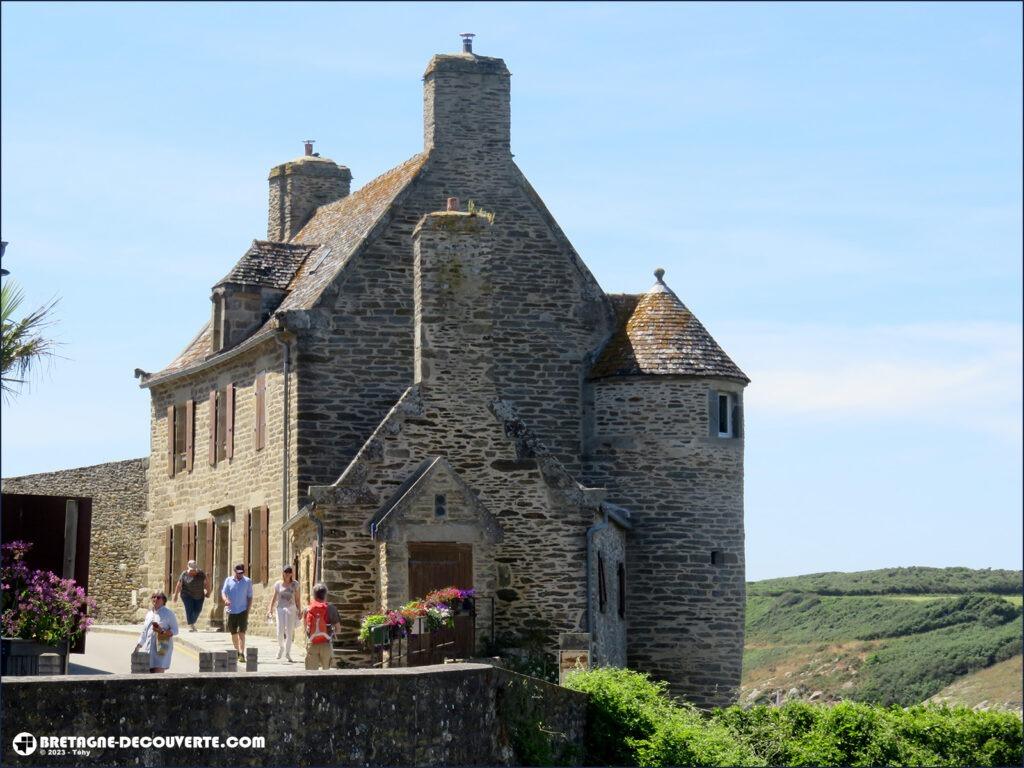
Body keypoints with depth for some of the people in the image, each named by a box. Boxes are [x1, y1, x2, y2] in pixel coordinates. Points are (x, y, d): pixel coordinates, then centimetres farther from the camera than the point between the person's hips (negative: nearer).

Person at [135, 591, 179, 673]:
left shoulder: (168, 613, 1)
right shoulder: (149, 614, 18)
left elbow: (175, 630, -2)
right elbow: (144, 632, 24)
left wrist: (162, 632, -17)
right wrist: (138, 645, 17)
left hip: (162, 647, -6)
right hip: (149, 647, 6)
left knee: (159, 671, -15)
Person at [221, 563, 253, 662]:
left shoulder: (247, 581, 2)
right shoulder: (228, 580, 5)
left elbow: (250, 597, 5)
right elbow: (223, 592, -2)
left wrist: (248, 610, -2)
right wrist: (226, 599, -25)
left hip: (243, 611, -2)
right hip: (231, 611, 2)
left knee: (241, 632, -13)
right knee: (233, 633, 10)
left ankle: (242, 654, -18)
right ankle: (237, 652, 26)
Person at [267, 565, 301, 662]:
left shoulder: (295, 584, 5)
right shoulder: (278, 584, 4)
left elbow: (297, 598, 9)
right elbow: (274, 598, 8)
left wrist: (298, 611, 8)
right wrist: (270, 609, 1)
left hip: (291, 609, 0)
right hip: (280, 608, 0)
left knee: (289, 631, -2)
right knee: (280, 631, -7)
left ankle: (287, 652, 8)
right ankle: (281, 647, 22)